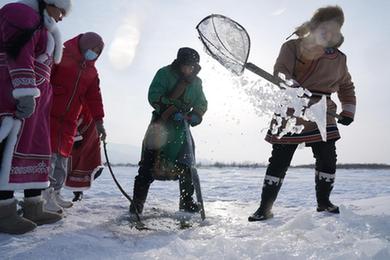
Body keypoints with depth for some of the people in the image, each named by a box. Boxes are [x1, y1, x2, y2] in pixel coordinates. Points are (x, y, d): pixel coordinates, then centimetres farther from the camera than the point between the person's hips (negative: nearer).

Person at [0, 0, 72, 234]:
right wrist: (26, 91, -26)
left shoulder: (42, 29, 29)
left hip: (35, 97, 10)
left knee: (38, 148, 6)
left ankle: (33, 208, 10)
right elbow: (19, 54, -17)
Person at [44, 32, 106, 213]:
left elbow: (94, 97, 14)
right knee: (50, 153, -11)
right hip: (49, 114, -6)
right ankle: (45, 196, -6)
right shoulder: (61, 55, -4)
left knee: (63, 156, 8)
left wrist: (98, 121, 8)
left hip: (70, 118, 7)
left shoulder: (91, 71, 15)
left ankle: (54, 193, 17)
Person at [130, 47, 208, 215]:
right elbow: (154, 97, -14)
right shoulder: (164, 74, -6)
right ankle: (137, 202, -2)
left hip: (182, 125, 5)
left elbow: (202, 103, 9)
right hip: (161, 122, -4)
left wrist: (196, 115, -13)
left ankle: (186, 201, 20)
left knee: (186, 166, 6)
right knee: (149, 164, -10)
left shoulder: (196, 82, 9)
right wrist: (172, 111, -25)